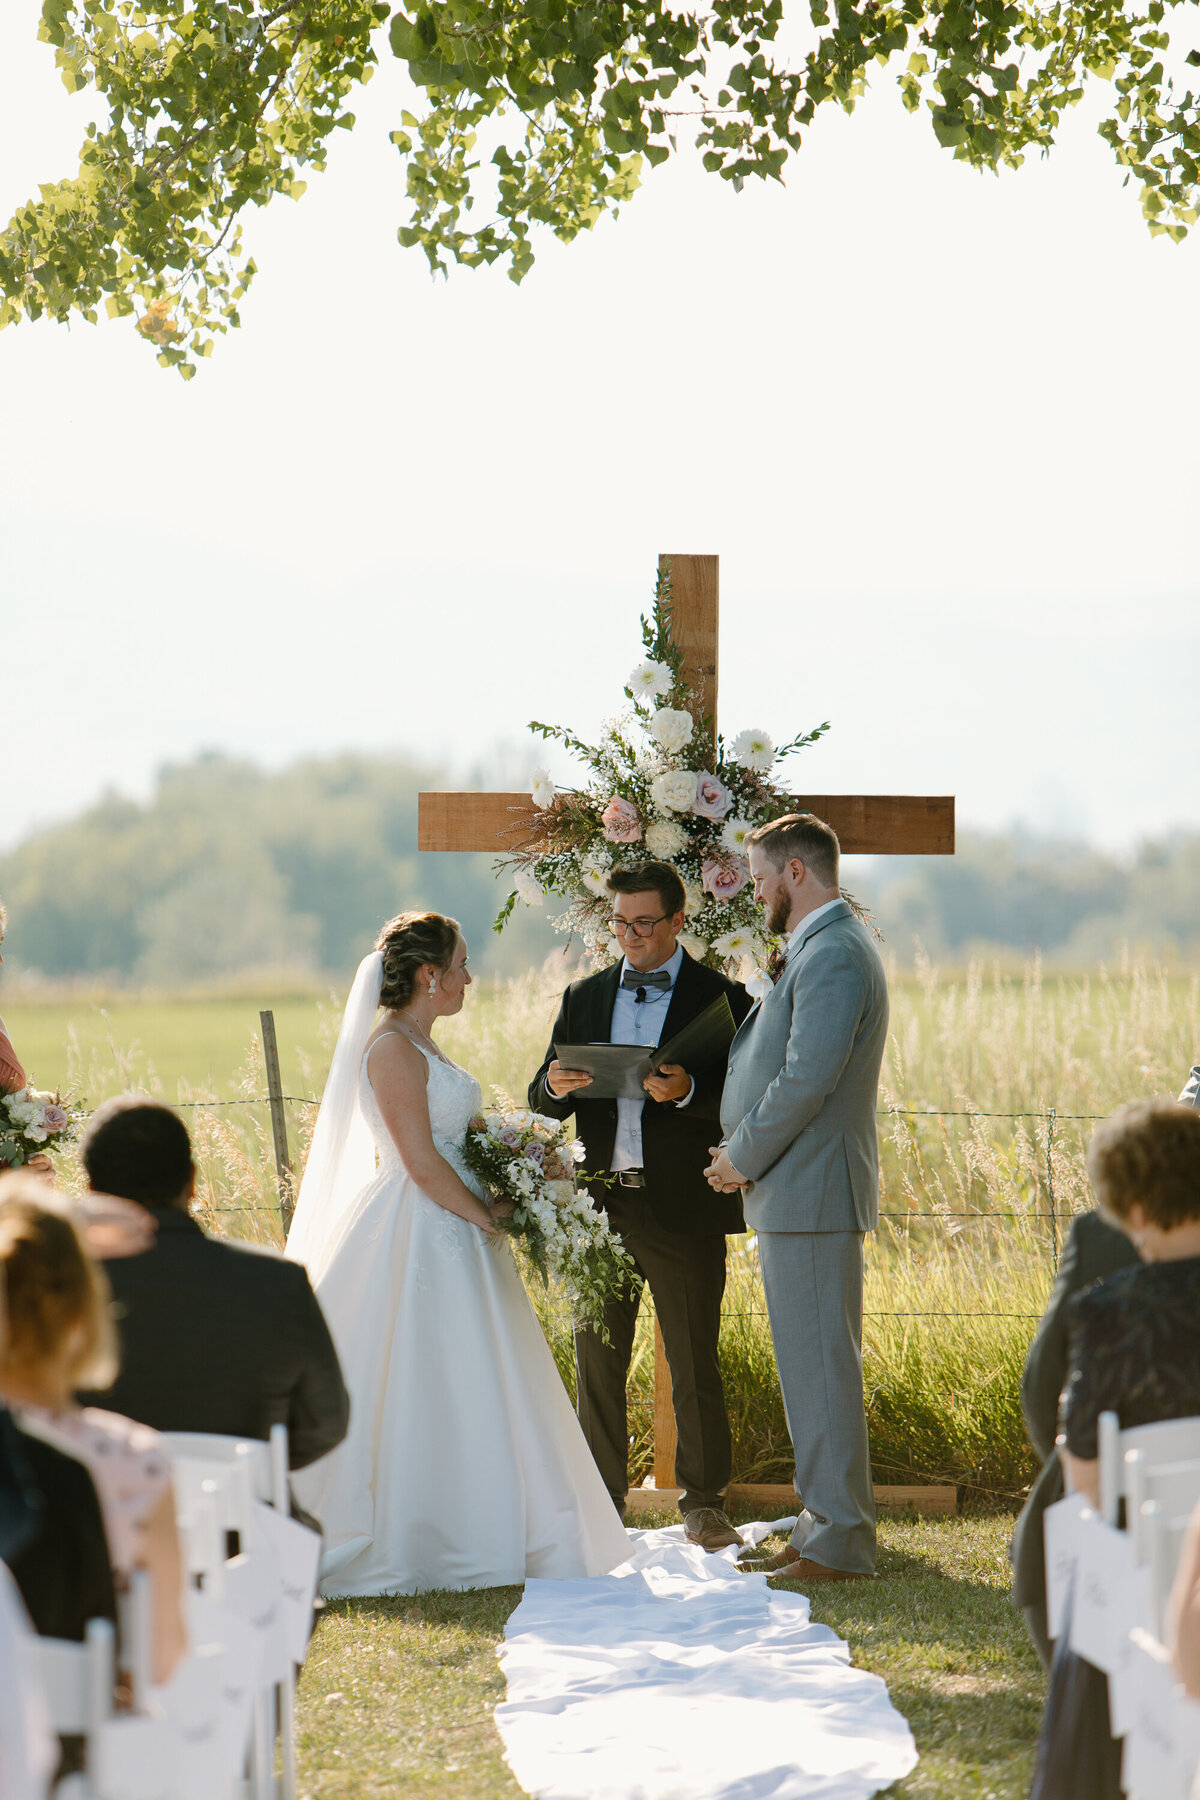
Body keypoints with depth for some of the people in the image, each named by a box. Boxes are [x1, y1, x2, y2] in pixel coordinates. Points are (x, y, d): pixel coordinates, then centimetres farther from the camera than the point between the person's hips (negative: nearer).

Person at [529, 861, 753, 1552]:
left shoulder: (721, 998, 1)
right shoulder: (585, 998, 14)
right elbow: (541, 1098, 12)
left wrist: (687, 1091, -25)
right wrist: (556, 1087, -11)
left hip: (684, 1209, -3)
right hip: (601, 1207, 4)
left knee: (695, 1365, 2)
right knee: (598, 1363, 7)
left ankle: (705, 1502, 12)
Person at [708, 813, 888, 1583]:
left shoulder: (833, 955, -17)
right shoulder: (827, 947, 16)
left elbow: (806, 1081, -22)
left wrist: (745, 1159, -10)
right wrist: (747, 1149, 10)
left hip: (811, 1194, -10)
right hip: (802, 1192, 10)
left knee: (820, 1367, -7)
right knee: (816, 1366, 13)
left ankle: (838, 1544, -3)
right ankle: (826, 1526, 19)